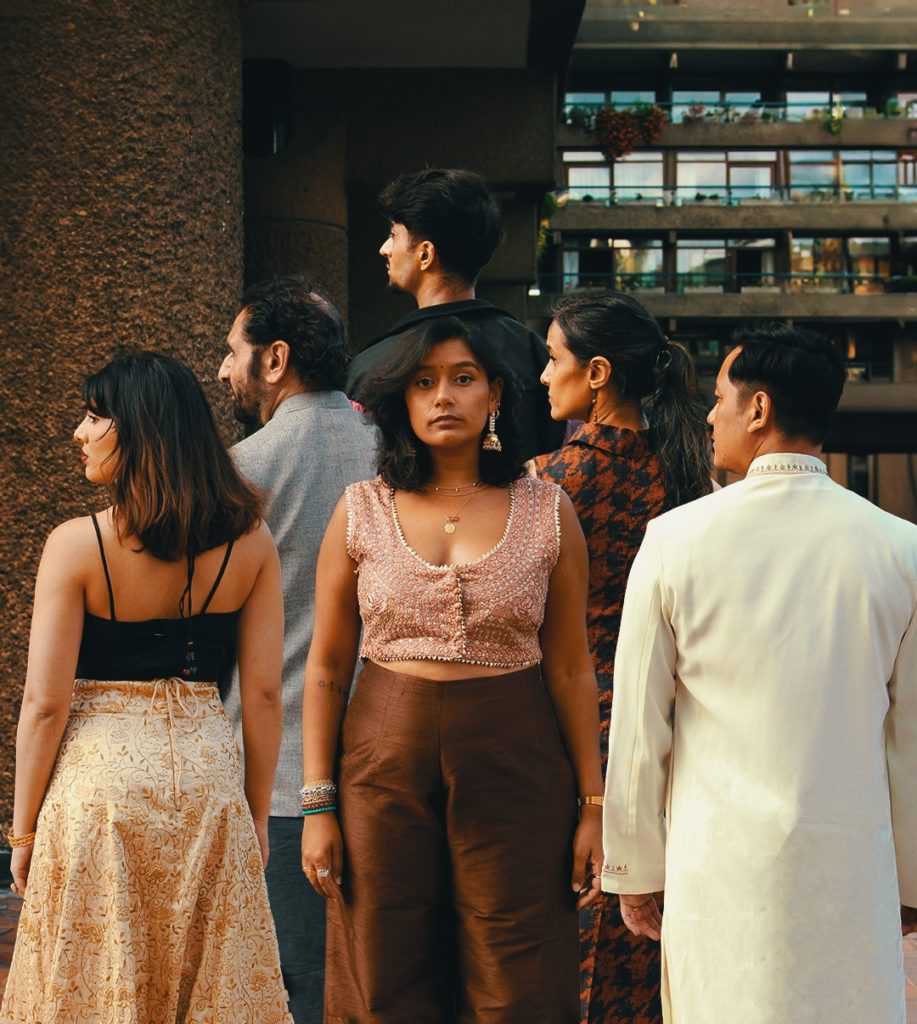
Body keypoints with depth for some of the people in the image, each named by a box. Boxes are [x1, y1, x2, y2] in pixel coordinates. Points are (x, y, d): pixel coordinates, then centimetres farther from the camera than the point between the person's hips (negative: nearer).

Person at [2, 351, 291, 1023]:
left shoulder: (76, 545, -11)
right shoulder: (250, 541, -3)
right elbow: (263, 695, -1)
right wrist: (257, 817, 10)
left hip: (98, 783, -3)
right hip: (207, 778, 3)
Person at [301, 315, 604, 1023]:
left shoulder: (547, 512, 2)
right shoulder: (361, 512, 3)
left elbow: (571, 669, 3)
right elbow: (326, 670, 5)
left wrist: (594, 804, 0)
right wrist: (318, 806, 1)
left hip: (515, 768, -1)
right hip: (384, 765, 1)